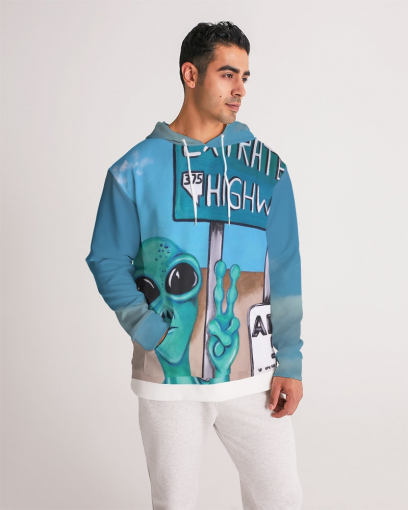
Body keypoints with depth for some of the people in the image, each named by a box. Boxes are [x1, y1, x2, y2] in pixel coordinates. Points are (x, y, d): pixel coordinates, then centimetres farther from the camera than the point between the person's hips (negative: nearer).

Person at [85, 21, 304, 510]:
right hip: (167, 380, -1)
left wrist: (290, 363, -2)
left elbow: (284, 271, 2)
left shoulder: (265, 167, 3)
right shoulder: (135, 170, 0)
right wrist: (149, 332, -12)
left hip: (252, 376, 1)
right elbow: (107, 261, 1)